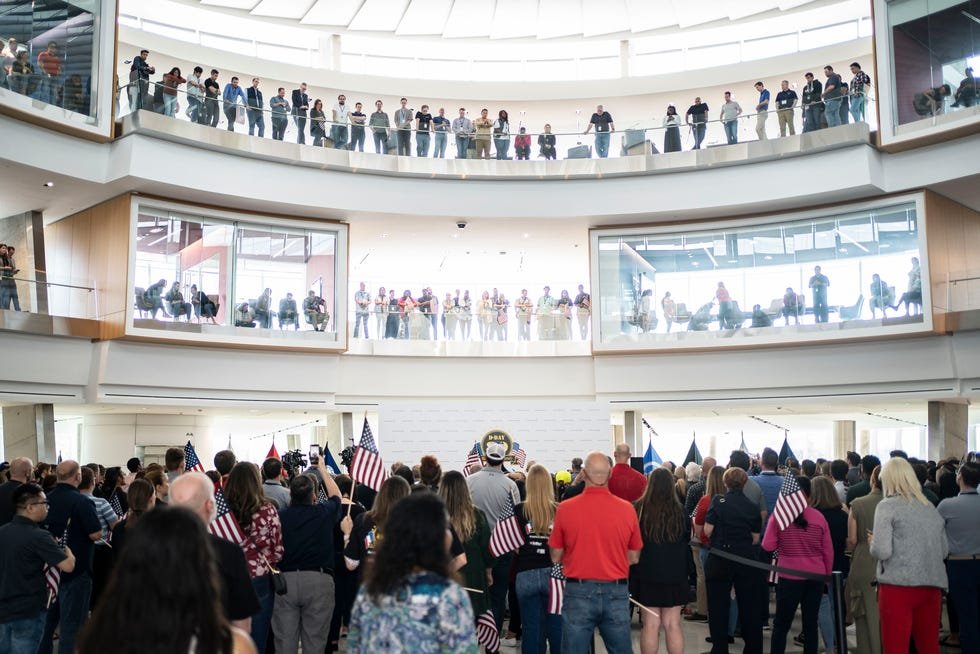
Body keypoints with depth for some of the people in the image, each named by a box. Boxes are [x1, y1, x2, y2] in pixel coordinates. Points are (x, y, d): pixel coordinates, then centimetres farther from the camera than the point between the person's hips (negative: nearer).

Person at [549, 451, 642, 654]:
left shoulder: (565, 509, -8)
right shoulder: (627, 509, -4)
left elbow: (556, 557, 2)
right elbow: (634, 557, 7)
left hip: (578, 592, -1)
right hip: (616, 592, 1)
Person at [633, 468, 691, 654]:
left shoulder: (639, 509, -11)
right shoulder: (679, 511, -8)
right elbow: (688, 537, 11)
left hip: (647, 573, -1)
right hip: (675, 574, 1)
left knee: (651, 625, 5)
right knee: (672, 624, 8)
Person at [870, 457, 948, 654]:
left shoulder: (887, 506, -5)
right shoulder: (931, 508, 12)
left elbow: (882, 551, -13)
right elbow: (944, 550, 17)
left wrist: (873, 542, 8)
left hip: (899, 585, -6)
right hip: (933, 585, 6)